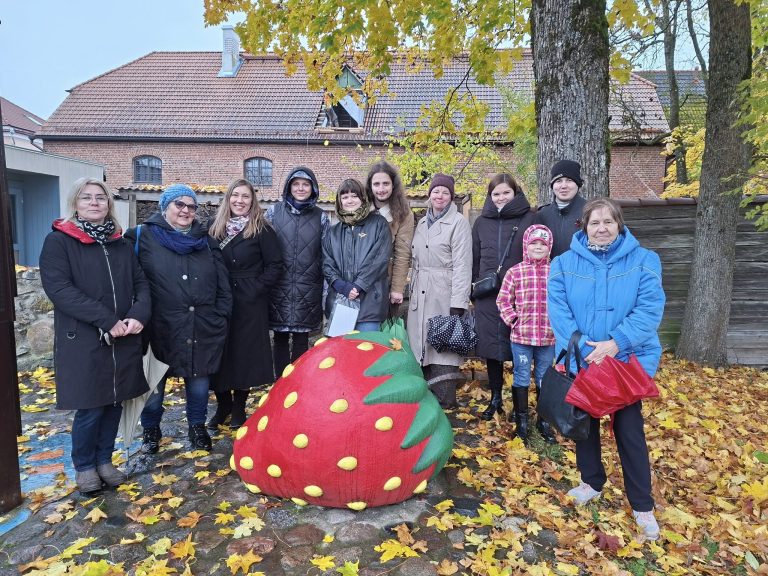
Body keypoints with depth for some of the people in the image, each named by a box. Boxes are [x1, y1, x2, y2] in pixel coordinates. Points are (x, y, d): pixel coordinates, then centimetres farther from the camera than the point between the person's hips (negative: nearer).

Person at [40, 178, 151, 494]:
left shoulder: (121, 244, 12)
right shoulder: (58, 241, -3)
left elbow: (141, 283, 7)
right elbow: (58, 287, -15)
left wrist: (139, 315, -14)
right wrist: (107, 320, -21)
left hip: (123, 341, 5)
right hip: (83, 341, -4)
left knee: (115, 402, 12)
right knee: (90, 408, 3)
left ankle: (104, 460, 31)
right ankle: (84, 466, 26)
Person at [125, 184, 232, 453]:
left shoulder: (205, 240, 12)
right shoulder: (144, 236, 1)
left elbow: (222, 284, 11)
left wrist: (221, 317, 5)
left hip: (201, 330, 3)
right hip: (160, 329, -2)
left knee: (199, 383, 12)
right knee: (154, 384, 10)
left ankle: (197, 426, 33)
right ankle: (151, 429, 33)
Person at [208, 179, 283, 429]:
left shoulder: (261, 230, -4)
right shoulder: (215, 229, 8)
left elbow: (275, 266, -5)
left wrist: (257, 288, -12)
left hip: (250, 304, -3)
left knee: (245, 353, 4)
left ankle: (239, 408, 20)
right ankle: (223, 405, 24)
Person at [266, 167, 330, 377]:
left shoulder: (321, 217, 5)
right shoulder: (273, 212, 4)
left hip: (308, 289, 0)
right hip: (279, 287, 0)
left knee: (301, 340, 6)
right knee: (280, 338, 7)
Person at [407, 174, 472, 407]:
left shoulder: (458, 222, -3)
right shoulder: (422, 223, 17)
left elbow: (462, 264, -11)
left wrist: (458, 303, -17)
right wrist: (412, 290, 16)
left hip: (444, 295, -6)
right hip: (420, 296, 6)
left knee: (442, 350, -6)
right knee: (421, 347, 8)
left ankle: (444, 402, 3)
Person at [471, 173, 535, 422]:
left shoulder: (528, 219, 0)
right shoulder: (482, 222, 11)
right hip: (488, 296, 3)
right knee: (491, 346, 8)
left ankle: (519, 402, 19)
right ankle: (495, 399, 24)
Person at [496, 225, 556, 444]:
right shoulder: (515, 272, -3)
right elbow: (503, 300, 1)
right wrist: (513, 320, -8)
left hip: (549, 337, 2)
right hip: (521, 336, -1)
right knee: (521, 378, 9)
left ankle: (544, 421, 30)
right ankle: (521, 422, 23)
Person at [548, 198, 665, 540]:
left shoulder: (643, 260, -5)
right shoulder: (565, 263, -2)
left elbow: (650, 309, -15)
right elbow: (558, 311, -11)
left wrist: (615, 344, -25)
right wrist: (583, 348, -21)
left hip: (628, 360, -2)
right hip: (580, 361, 2)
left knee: (629, 429, 4)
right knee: (584, 423, 16)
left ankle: (643, 506, 21)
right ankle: (592, 481, 38)